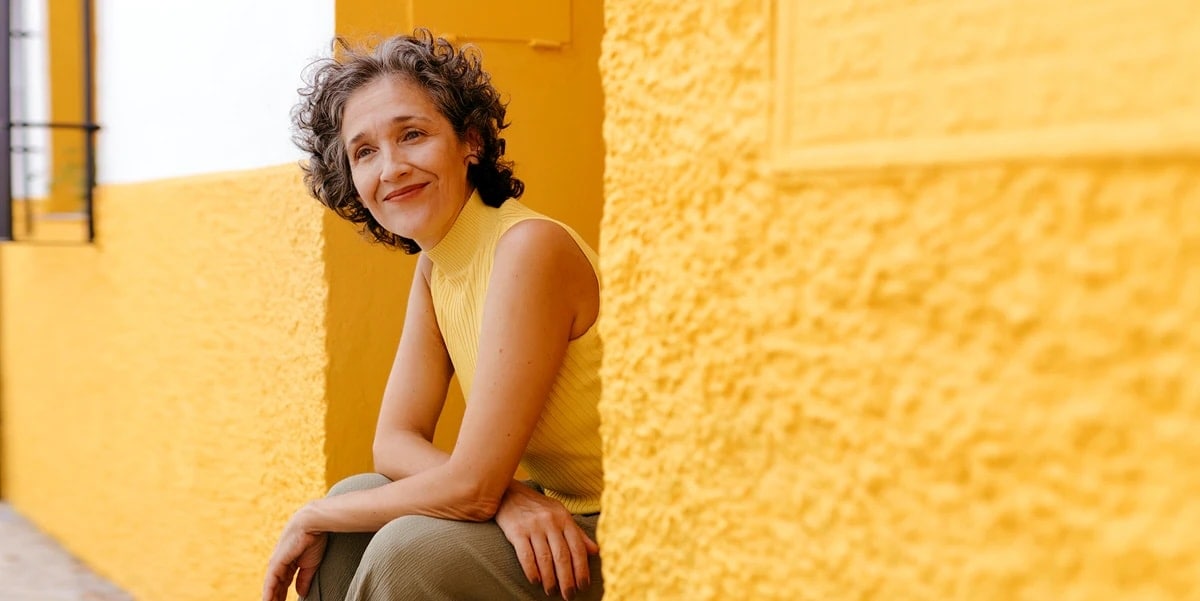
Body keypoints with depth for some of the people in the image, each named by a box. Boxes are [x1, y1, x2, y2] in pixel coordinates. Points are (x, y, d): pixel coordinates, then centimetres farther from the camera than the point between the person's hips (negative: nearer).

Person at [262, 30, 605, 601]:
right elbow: (394, 442, 3)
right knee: (350, 514, -1)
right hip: (551, 515, 8)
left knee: (407, 550, -25)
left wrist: (311, 518, -8)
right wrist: (503, 495, -18)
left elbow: (470, 485, -24)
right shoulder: (435, 265, 4)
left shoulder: (530, 249, -23)